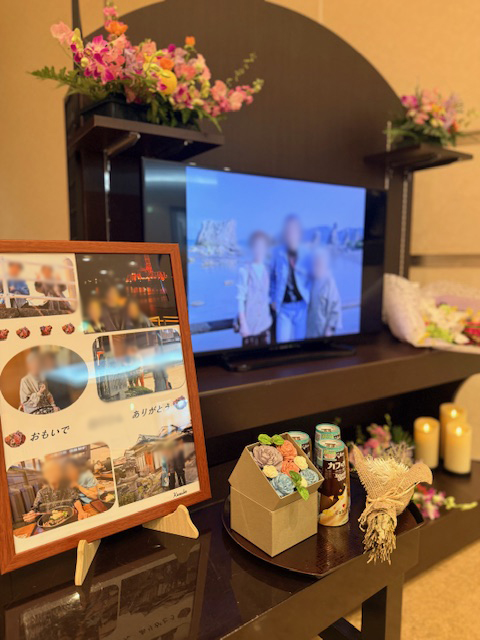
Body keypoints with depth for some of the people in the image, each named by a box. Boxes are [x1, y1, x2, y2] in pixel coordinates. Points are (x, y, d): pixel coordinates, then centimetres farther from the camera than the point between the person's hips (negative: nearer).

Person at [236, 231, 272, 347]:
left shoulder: (267, 271, 5)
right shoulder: (245, 271, -11)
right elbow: (240, 299, -10)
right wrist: (243, 324, -11)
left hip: (265, 322, 5)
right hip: (250, 322, -5)